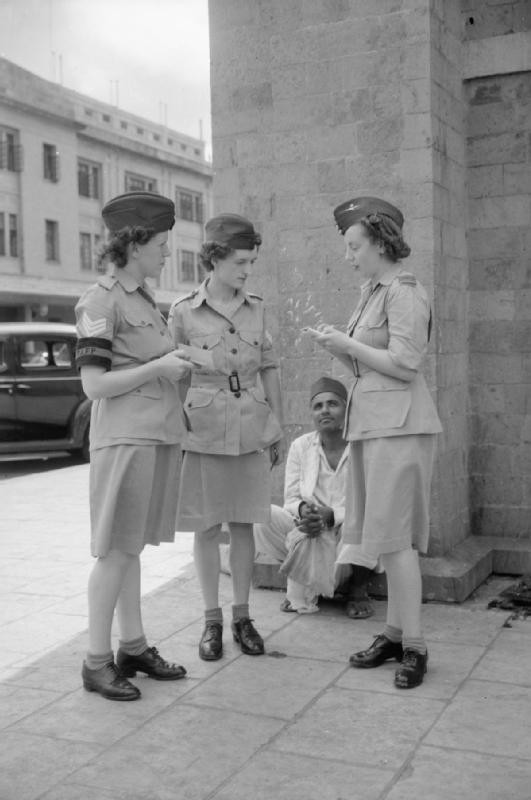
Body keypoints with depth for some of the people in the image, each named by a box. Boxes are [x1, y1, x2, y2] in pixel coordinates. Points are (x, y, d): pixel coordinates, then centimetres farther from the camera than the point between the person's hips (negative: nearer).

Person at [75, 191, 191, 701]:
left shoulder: (145, 300, 15)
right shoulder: (100, 301, -10)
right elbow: (94, 385, -14)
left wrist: (181, 364, 7)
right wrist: (159, 367, -16)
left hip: (159, 434, 8)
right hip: (125, 438, -8)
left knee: (133, 547, 13)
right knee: (115, 550, -2)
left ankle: (133, 647, 21)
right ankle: (96, 662, 8)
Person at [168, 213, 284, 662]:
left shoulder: (257, 309, 4)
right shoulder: (183, 313, -5)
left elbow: (269, 371, 10)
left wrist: (278, 430, 10)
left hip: (252, 432, 3)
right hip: (203, 432, -2)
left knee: (243, 524, 9)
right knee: (207, 527, 6)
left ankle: (242, 616, 20)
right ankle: (212, 620, 18)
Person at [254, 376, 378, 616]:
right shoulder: (300, 446, 1)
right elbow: (291, 498, 2)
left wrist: (330, 515, -30)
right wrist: (303, 510, -23)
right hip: (310, 531, 3)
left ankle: (358, 590, -3)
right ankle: (301, 587, 3)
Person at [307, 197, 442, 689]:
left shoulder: (404, 292, -10)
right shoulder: (372, 291, 16)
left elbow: (403, 364, -18)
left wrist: (346, 344, -12)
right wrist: (333, 345, 2)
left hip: (399, 424, -9)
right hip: (371, 421, 9)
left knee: (393, 534, -7)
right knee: (386, 534, 11)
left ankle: (414, 647, 3)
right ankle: (394, 634, 19)